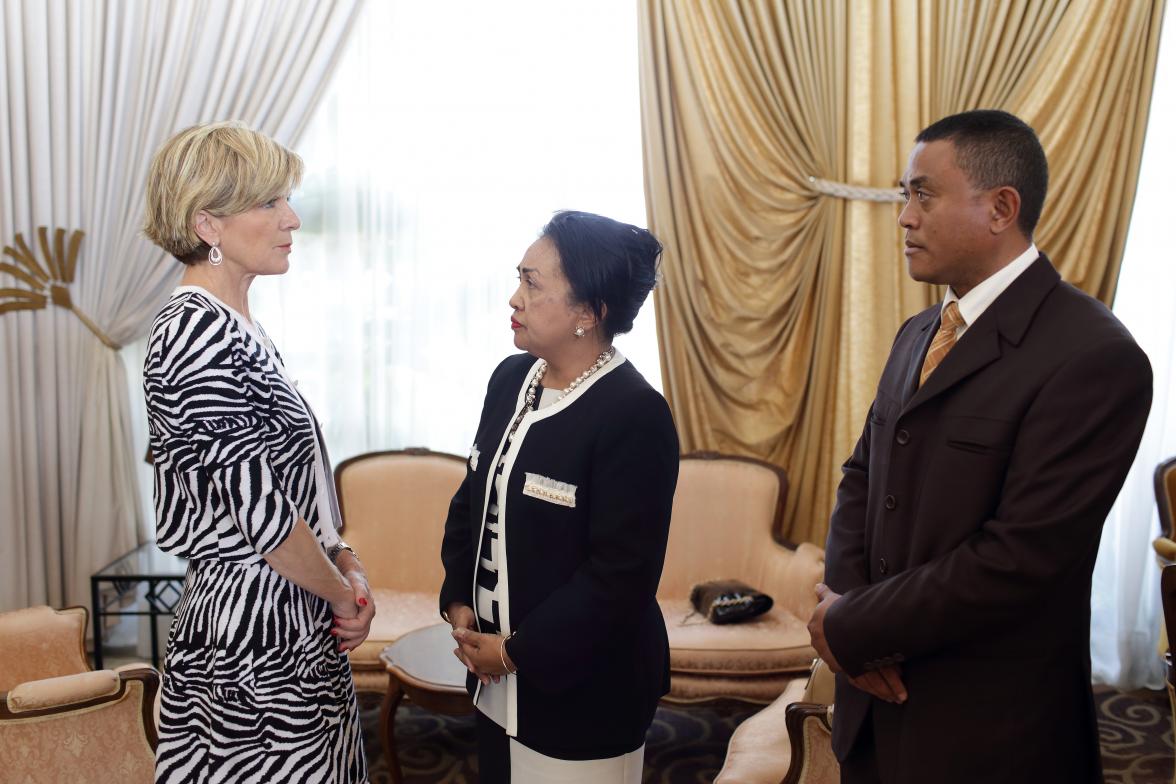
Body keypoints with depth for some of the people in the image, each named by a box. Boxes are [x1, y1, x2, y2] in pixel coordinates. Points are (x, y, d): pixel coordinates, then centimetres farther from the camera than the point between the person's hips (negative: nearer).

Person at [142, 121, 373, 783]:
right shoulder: (197, 332, -20)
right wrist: (344, 594, -9)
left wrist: (345, 562, 2)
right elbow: (259, 509, -22)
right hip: (254, 628, -9)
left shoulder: (235, 327, 10)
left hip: (294, 624, 9)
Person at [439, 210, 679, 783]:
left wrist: (517, 652, -15)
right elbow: (471, 499, 12)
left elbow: (621, 575, -21)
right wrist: (458, 603, 1)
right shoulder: (511, 378, 1)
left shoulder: (635, 416, -21)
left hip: (583, 691, -7)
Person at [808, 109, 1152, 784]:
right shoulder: (918, 335, 8)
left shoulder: (1095, 357, -19)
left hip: (987, 730, -6)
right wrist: (844, 604, -9)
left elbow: (1018, 558, -23)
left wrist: (850, 627, -14)